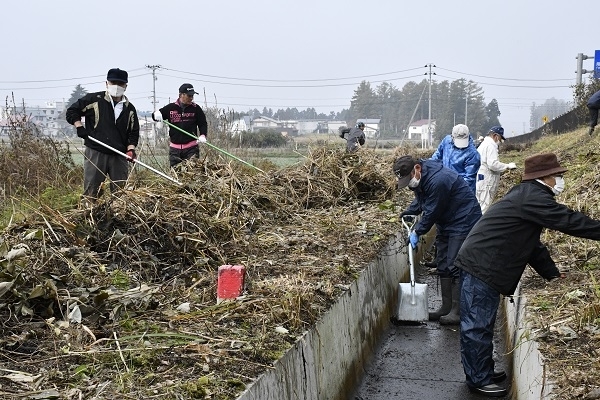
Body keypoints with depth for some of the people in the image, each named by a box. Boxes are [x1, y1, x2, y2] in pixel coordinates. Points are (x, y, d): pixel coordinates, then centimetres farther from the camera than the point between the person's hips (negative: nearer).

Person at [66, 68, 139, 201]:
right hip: (95, 153, -3)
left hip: (119, 156, 3)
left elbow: (133, 132, 11)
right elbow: (72, 111, 9)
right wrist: (80, 127, -5)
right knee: (91, 191, -2)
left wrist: (131, 149, -5)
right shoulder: (94, 99, 2)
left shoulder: (130, 109, 12)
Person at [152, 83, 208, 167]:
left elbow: (203, 124, 6)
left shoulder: (196, 108, 3)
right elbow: (155, 116, 14)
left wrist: (203, 135, -13)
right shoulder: (170, 108, 5)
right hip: (175, 148, 2)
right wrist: (156, 114, -10)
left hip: (191, 148, -1)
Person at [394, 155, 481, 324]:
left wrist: (417, 231, -11)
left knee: (455, 266, -10)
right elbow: (420, 200, 18)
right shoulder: (419, 178, 0)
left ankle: (457, 311, -4)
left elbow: (432, 212, -22)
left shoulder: (438, 180, -31)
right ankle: (446, 307, 20)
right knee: (443, 266, 11)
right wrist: (408, 213, 2)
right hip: (445, 223, 10)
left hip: (463, 222, -10)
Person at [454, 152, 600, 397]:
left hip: (480, 265, 11)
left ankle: (483, 372, 29)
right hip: (481, 267, -11)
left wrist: (552, 273, 20)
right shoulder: (533, 197, -16)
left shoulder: (527, 195, 17)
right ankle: (479, 380, 9)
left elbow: (531, 243, 21)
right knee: (478, 326, -1)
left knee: (480, 324, 18)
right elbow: (570, 221, -16)